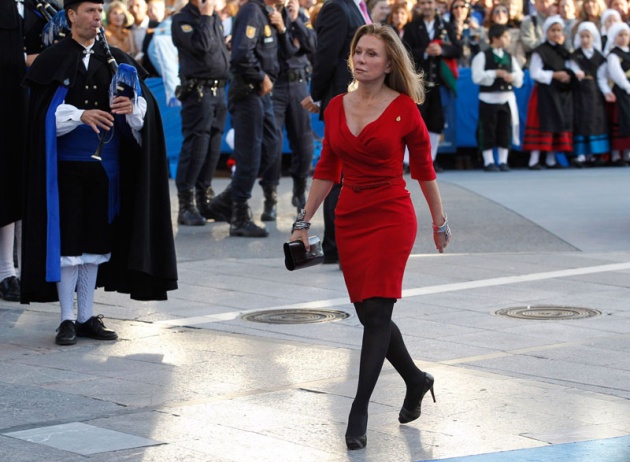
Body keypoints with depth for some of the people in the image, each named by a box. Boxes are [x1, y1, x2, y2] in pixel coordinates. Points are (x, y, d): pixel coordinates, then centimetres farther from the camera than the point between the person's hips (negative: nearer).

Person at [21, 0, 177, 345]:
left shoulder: (117, 60, 10)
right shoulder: (52, 61, -1)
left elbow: (145, 104, -1)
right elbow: (46, 113, -11)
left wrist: (132, 107, -23)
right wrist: (80, 115, -26)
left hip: (105, 163, 4)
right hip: (66, 164, -4)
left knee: (95, 240, 7)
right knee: (67, 240, -2)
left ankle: (86, 317, 15)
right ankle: (67, 319, 4)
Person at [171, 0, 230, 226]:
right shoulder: (182, 19, -5)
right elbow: (201, 45, -19)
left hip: (218, 89, 7)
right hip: (198, 91, -7)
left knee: (213, 148, 9)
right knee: (195, 147, -11)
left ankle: (205, 199, 17)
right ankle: (186, 205, -8)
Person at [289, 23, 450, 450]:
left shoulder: (404, 108, -7)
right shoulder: (337, 108, 5)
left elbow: (424, 168, 2)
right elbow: (326, 171, 13)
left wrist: (440, 221, 8)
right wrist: (304, 222, 13)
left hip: (392, 219, -5)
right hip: (349, 219, 5)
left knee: (377, 312, -11)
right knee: (369, 314, 10)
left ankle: (359, 414, -10)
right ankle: (416, 381, 34)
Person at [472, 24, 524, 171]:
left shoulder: (510, 57, 12)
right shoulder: (482, 56, -3)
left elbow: (519, 79, 12)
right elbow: (477, 77, -12)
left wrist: (512, 77, -9)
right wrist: (495, 73, -17)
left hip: (507, 98, 5)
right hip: (489, 98, -5)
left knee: (505, 131, 5)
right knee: (488, 131, -2)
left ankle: (503, 161, 11)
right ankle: (489, 162, 4)